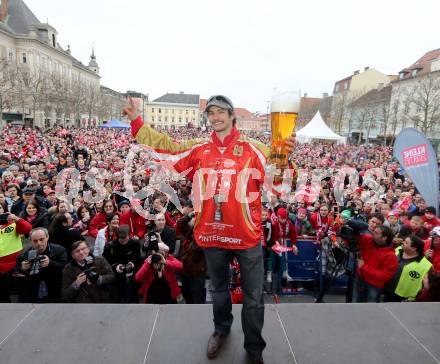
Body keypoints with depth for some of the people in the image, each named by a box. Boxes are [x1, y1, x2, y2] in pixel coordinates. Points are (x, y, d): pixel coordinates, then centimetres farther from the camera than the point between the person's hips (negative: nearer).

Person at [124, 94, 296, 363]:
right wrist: (136, 121, 0)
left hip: (246, 235, -2)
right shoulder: (198, 149, 3)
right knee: (219, 290, 26)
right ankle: (221, 329, 52)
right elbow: (164, 146, 5)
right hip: (212, 234, 3)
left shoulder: (253, 148, -6)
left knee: (254, 296, 13)